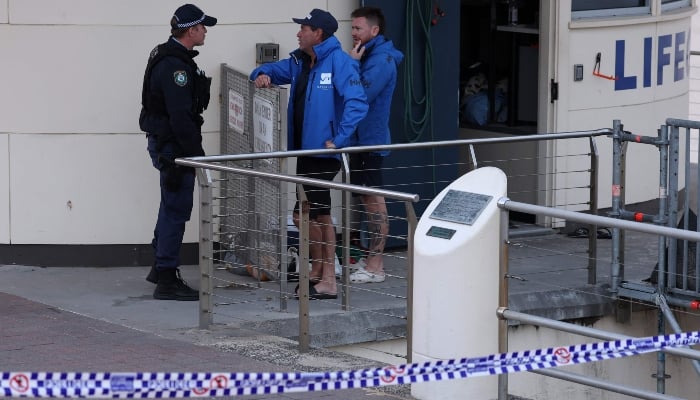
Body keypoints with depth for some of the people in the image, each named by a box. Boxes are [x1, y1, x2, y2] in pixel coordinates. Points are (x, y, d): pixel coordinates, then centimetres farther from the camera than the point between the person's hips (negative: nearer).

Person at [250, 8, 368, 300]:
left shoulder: (338, 62, -15)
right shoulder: (299, 62, 11)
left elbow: (357, 102, -23)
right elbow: (272, 70, 26)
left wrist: (338, 140, -25)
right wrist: (262, 75, 1)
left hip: (324, 153, -9)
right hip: (305, 150, 9)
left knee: (303, 214, -9)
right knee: (320, 215, 16)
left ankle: (320, 273, 3)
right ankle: (326, 277, 25)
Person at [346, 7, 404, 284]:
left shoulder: (382, 60, -15)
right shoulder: (368, 55, 14)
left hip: (372, 140, -10)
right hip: (361, 139, 10)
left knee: (374, 200, -5)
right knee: (368, 199, 13)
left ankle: (375, 266, -2)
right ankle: (373, 261, 19)